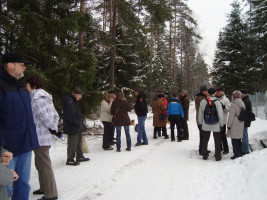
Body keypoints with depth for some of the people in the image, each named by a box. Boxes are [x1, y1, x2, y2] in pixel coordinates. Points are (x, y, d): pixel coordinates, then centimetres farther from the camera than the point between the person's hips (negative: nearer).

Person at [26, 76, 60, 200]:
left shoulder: (36, 99, -15)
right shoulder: (46, 98, 14)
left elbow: (45, 117, -23)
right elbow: (55, 116, 13)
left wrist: (52, 128, -10)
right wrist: (54, 128, 6)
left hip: (40, 138, -10)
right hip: (47, 137, 10)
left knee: (44, 166, -1)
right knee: (40, 164, 22)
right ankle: (44, 188, 36)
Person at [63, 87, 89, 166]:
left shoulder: (73, 101, 13)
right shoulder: (69, 102, -20)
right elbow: (71, 117, -25)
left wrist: (80, 123, 11)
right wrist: (79, 123, -18)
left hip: (77, 127, 11)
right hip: (72, 127, -11)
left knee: (79, 142, 19)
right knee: (72, 144, -1)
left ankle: (80, 157, 32)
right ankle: (70, 160, 11)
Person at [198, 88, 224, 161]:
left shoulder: (203, 102, -5)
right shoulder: (217, 102, -13)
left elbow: (200, 114, 3)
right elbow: (221, 115, -10)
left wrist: (200, 123, 14)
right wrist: (221, 124, 1)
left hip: (205, 125, 2)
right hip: (216, 126, -2)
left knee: (205, 141, 14)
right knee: (217, 141, 11)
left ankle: (205, 155, 22)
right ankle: (218, 156, 16)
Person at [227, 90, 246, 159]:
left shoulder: (233, 105, -16)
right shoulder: (243, 104, 7)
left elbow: (231, 116, -15)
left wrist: (229, 125, -9)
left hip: (234, 125, -7)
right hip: (241, 124, 8)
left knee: (234, 140, -1)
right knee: (239, 139, 17)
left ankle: (236, 154, 0)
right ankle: (240, 152, 25)